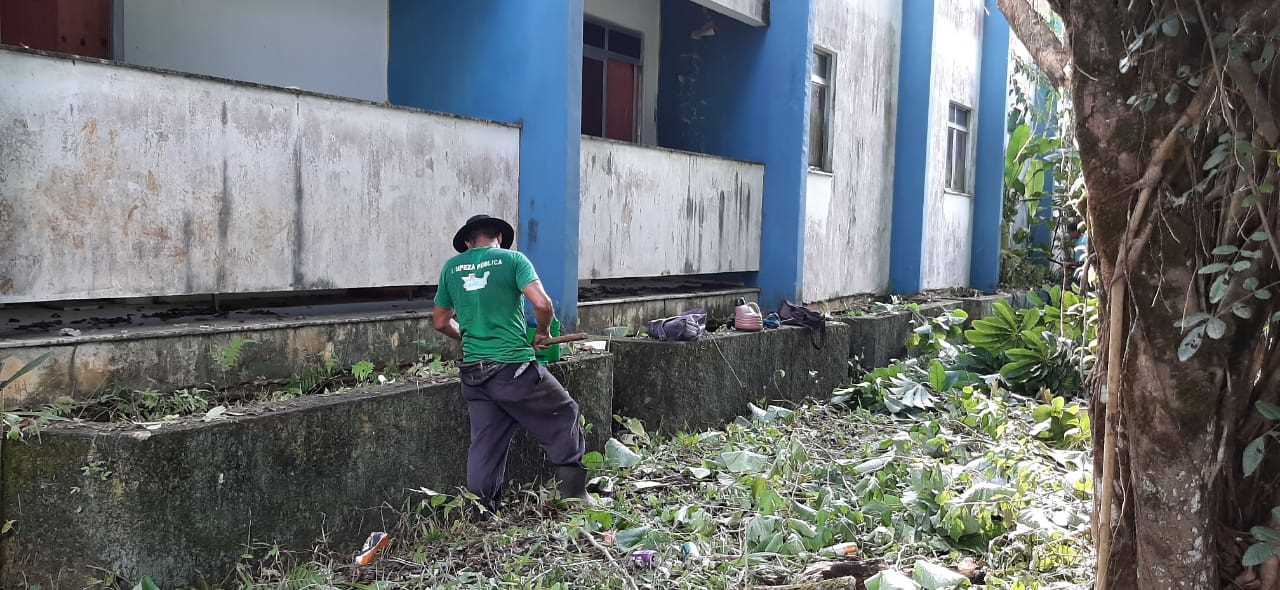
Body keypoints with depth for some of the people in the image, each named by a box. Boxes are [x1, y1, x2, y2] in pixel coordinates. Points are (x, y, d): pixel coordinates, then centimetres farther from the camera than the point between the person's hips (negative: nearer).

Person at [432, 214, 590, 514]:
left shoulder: (451, 267, 11)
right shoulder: (512, 259, -3)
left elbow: (440, 322, 18)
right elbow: (542, 304, -15)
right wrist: (543, 332, 4)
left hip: (473, 371, 5)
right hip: (513, 366, -5)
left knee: (484, 445, 10)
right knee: (564, 414, 12)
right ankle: (575, 496, 13)